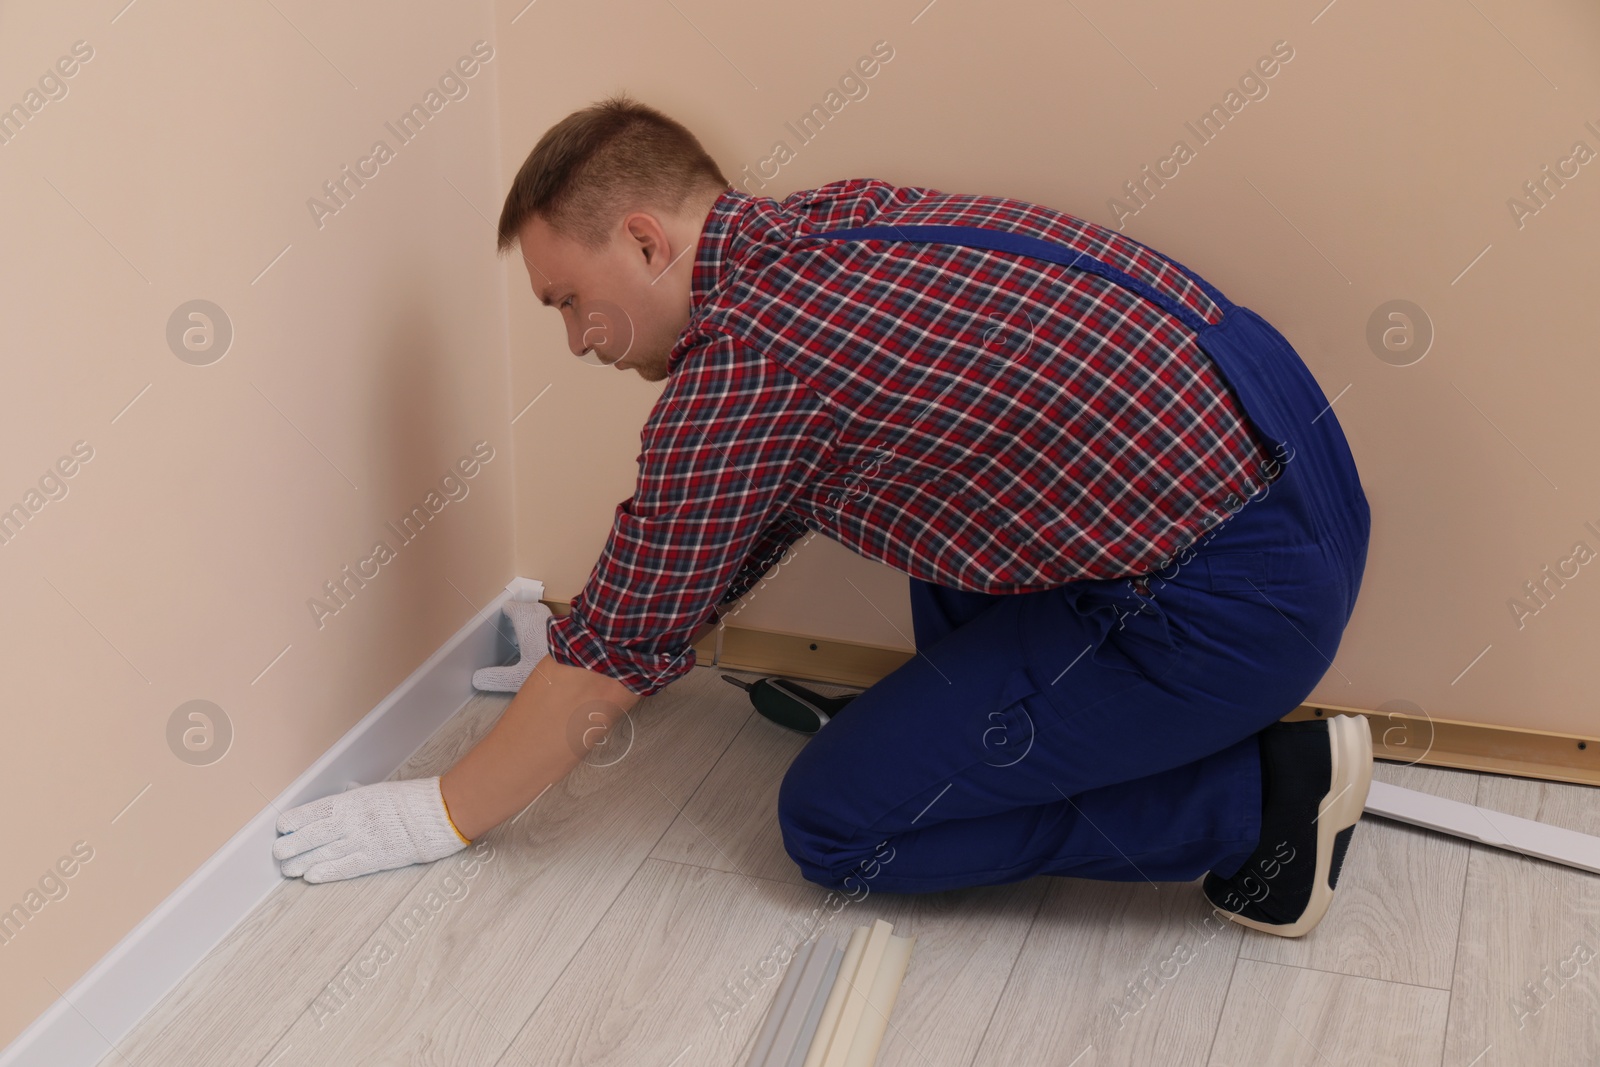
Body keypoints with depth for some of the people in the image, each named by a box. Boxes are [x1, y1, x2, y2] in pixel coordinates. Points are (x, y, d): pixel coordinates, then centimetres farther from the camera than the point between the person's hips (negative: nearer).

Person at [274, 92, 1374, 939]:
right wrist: (569, 676, 33)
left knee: (835, 826, 0)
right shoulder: (823, 222, 13)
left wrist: (444, 814, 10)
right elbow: (720, 541, 25)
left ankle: (1257, 799, 2)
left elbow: (619, 656, -4)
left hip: (1233, 592, -9)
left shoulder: (739, 364, -14)